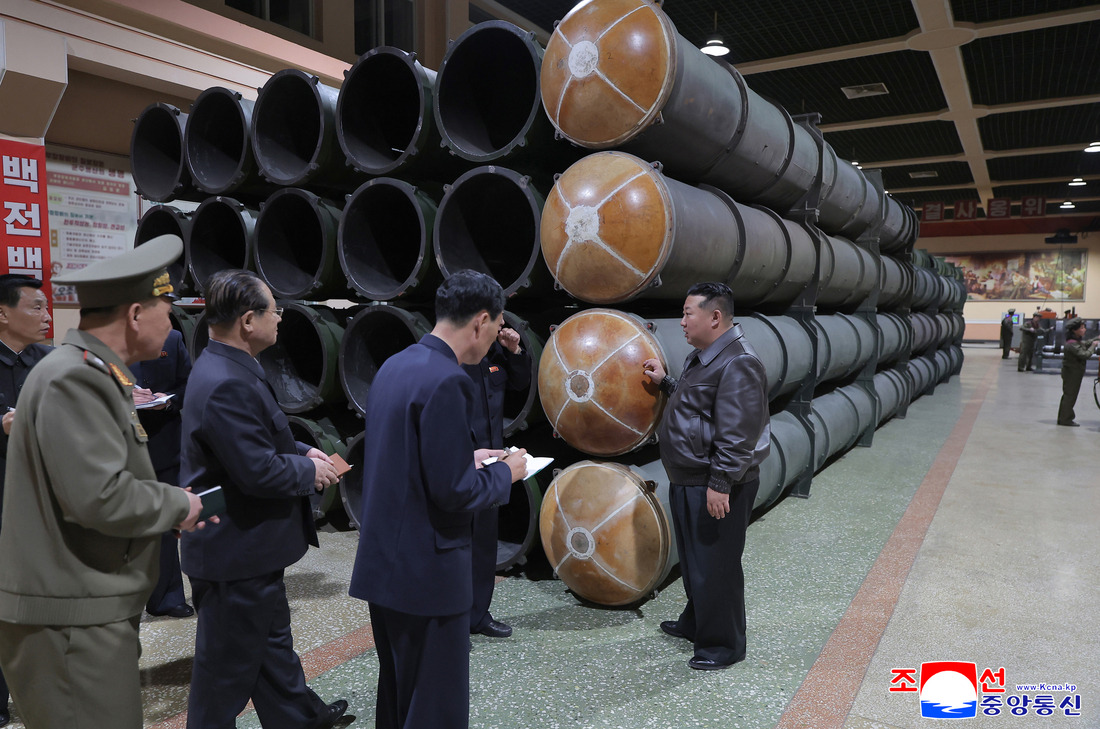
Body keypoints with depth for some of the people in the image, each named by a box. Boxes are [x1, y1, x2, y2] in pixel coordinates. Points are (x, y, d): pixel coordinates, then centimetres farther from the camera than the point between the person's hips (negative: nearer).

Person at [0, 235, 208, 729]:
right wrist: (177, 503, -11)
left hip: (94, 613, 10)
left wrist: (173, 513, 11)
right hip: (69, 622, -10)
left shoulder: (91, 373, 13)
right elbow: (101, 498, -27)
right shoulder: (72, 379, -20)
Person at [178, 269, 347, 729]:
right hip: (235, 553, -11)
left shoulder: (227, 368, 5)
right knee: (229, 661, 9)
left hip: (251, 543, 11)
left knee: (272, 639, 26)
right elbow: (259, 472, -29)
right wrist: (311, 472, -13)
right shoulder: (227, 384, -28)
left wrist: (302, 451, 3)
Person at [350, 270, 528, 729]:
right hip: (427, 571, -9)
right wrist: (506, 472, -5)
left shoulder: (394, 366, 7)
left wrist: (470, 457, 13)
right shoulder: (446, 381, -21)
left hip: (384, 562, 9)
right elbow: (453, 491, -22)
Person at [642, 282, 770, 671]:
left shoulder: (738, 364, -21)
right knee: (693, 559, 23)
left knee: (715, 566, 2)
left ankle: (723, 644, 19)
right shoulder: (702, 357, 12)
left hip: (717, 487, -10)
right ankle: (695, 623, 41)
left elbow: (738, 434, -26)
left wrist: (720, 483, -26)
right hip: (688, 480, 10)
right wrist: (664, 382, 19)